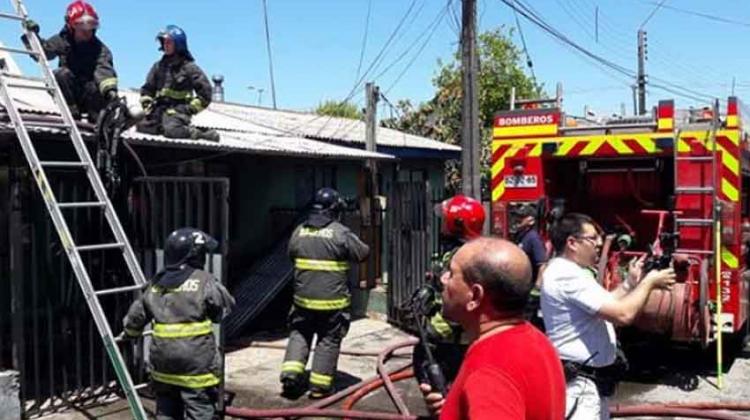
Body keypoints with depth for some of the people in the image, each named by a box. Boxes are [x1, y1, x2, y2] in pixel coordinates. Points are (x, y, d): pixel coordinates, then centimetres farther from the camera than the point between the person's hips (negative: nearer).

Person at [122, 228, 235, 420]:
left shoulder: (156, 283, 8)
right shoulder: (204, 281, -10)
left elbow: (135, 316, 16)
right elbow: (226, 307, -2)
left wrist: (129, 333, 37)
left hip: (163, 363, 6)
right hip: (196, 364, -6)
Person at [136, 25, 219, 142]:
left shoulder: (189, 67, -1)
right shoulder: (158, 66, 14)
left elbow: (205, 93, -3)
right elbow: (147, 89, 22)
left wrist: (190, 109, -8)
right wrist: (147, 106, 6)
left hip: (178, 110, -6)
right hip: (159, 109, 6)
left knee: (171, 130, -34)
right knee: (142, 126, -18)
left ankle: (197, 133, -10)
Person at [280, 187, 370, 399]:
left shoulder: (299, 231, 2)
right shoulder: (341, 233, -13)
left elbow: (291, 254, 17)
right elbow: (363, 253, -3)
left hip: (303, 297, 4)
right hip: (332, 300, -4)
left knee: (299, 335, 18)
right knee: (328, 341, 7)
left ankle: (291, 372, 5)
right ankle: (320, 385, 12)